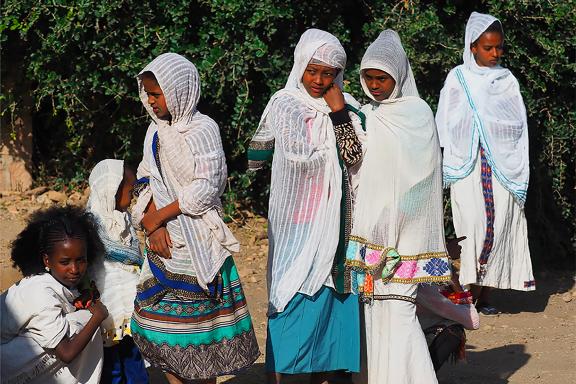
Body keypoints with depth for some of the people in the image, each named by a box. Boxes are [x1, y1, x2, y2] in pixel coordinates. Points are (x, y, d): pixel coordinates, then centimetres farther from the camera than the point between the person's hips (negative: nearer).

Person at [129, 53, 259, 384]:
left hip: (197, 241, -6)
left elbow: (206, 189, -16)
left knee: (200, 320, -1)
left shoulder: (202, 129, -10)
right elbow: (149, 183, 8)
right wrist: (153, 224, -9)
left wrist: (157, 217, -12)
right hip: (164, 240, 6)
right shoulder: (157, 130, 10)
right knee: (165, 317, 7)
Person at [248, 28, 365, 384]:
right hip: (297, 221, -4)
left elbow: (355, 158, -4)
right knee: (292, 297, -6)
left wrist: (339, 112, -11)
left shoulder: (346, 106, 7)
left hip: (334, 219, 4)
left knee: (329, 296, 6)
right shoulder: (284, 105, -4)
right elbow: (300, 156, -14)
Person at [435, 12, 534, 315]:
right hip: (467, 163, -2)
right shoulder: (458, 78, 6)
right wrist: (449, 165, 3)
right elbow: (446, 124, 9)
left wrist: (518, 169, 5)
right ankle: (470, 291, -12)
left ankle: (485, 294, 1)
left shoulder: (507, 80, 12)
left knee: (498, 224, -4)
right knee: (473, 223, -14)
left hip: (502, 166, 2)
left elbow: (519, 126, 13)